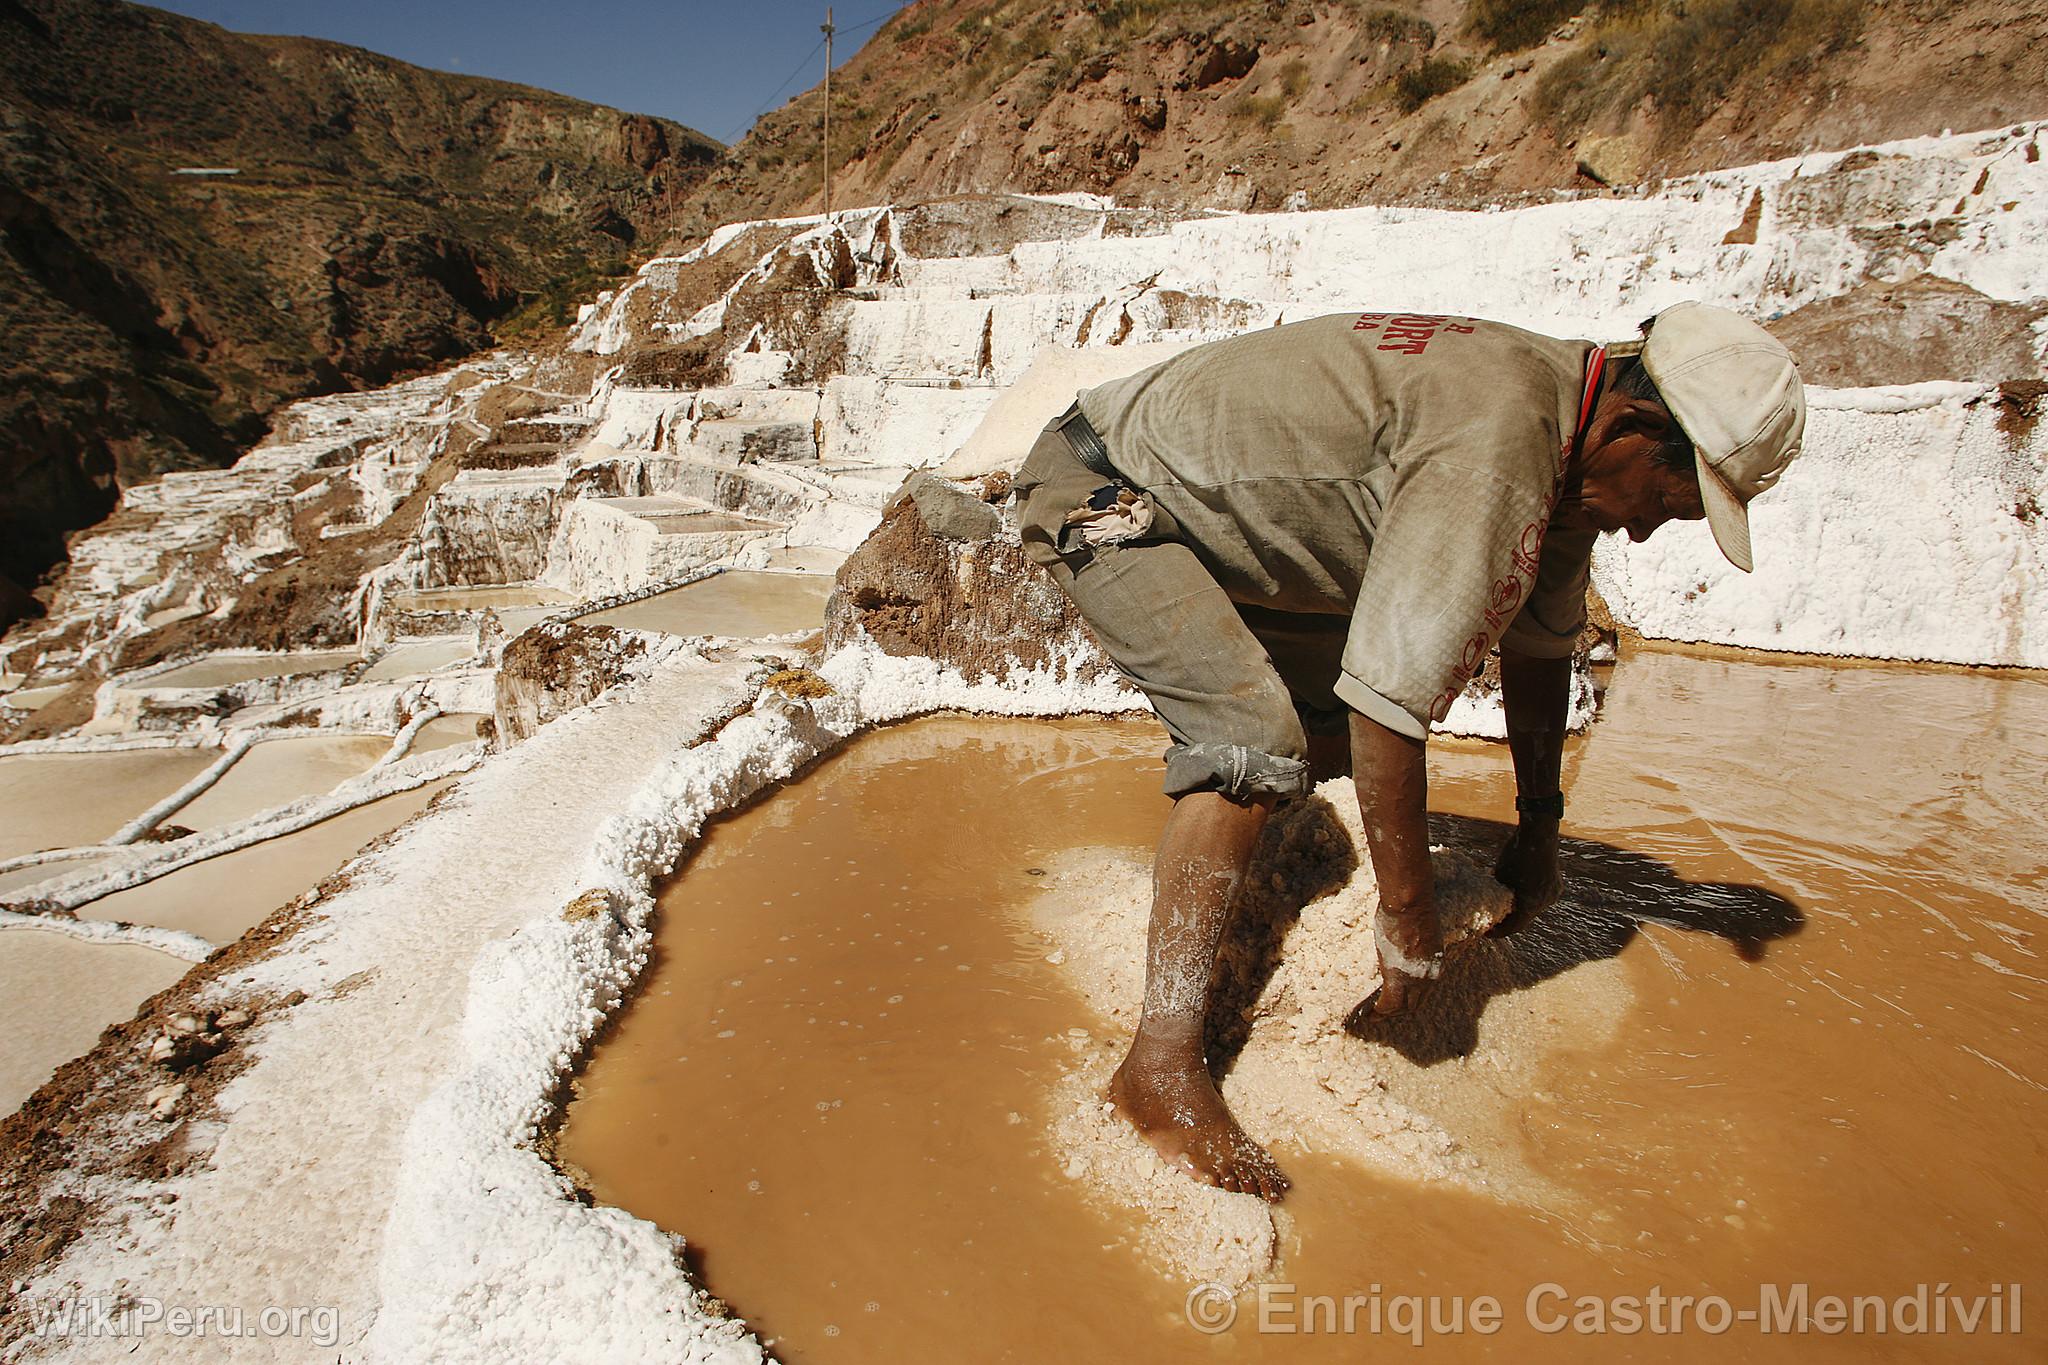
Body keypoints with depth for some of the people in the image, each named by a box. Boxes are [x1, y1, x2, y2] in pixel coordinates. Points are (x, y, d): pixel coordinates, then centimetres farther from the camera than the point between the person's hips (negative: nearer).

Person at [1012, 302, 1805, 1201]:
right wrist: (1409, 913, -21)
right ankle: (1161, 1065, -17)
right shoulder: (1499, 432, -30)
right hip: (1102, 493, -9)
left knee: (1334, 723, 8)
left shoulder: (1563, 435, 2)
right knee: (1252, 734, -23)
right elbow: (1393, 697, -33)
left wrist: (1540, 829, 23)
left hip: (1207, 518, 9)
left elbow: (1540, 644, 14)